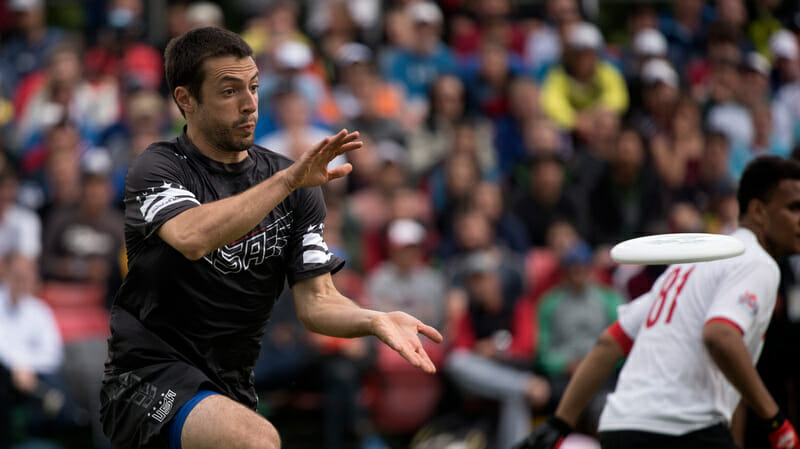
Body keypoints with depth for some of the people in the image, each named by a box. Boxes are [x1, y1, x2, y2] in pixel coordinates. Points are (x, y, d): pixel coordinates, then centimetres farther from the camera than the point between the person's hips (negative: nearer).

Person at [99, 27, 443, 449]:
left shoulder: (297, 188, 8)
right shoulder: (158, 167, -7)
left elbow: (316, 301, 2)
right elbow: (192, 237, -30)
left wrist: (375, 321, -18)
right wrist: (287, 180, -32)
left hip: (230, 394, 7)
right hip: (149, 379, -7)